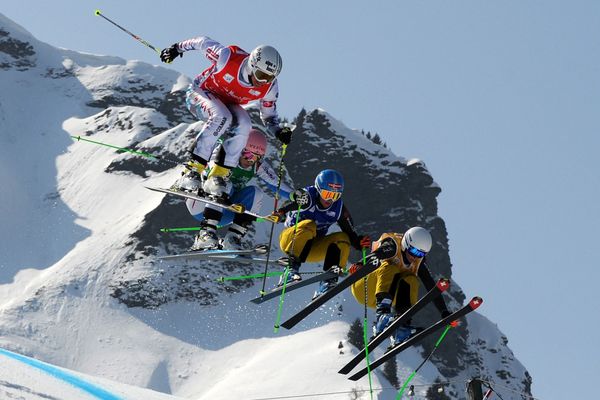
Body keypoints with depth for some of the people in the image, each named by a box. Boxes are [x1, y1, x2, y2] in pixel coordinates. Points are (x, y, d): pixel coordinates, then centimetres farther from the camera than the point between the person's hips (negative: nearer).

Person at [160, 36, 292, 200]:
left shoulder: (269, 87, -20)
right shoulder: (227, 58, -34)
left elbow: (269, 116, -3)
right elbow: (203, 42, -15)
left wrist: (279, 132, -23)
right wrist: (178, 48, 1)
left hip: (227, 104, 4)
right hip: (199, 93, -4)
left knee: (243, 125, -29)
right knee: (221, 117, -36)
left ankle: (218, 177, -24)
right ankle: (192, 171, -35)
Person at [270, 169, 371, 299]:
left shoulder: (339, 207, -4)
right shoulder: (307, 196, -18)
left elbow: (350, 233, -3)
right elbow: (291, 203, -39)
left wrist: (359, 242, -24)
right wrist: (281, 212, -60)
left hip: (314, 248, 5)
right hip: (290, 239, -5)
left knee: (343, 239, -17)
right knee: (308, 225, -33)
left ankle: (329, 281, -26)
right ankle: (291, 271, -40)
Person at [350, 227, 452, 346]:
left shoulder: (418, 262, -3)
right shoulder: (393, 246, -19)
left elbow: (432, 287, -2)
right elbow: (376, 256, -37)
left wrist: (444, 311, -9)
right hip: (363, 289, -5)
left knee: (410, 281, -19)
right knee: (389, 269, -31)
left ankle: (402, 323, -30)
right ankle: (382, 315, -52)